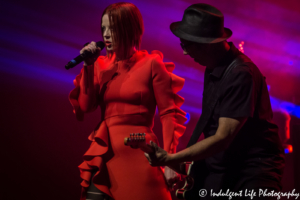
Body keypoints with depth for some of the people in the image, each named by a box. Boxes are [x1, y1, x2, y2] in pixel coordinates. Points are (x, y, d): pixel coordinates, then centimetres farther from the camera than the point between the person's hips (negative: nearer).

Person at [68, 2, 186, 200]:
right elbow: (85, 106, 2)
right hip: (104, 155, 4)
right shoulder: (101, 64, 10)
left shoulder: (151, 64, -3)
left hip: (138, 153, -4)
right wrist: (88, 66, -5)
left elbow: (169, 113, -6)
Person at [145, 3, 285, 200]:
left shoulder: (241, 74, -22)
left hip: (253, 169, -7)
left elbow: (222, 138, -23)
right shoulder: (213, 67, 4)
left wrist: (172, 159, -24)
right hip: (216, 169, 7)